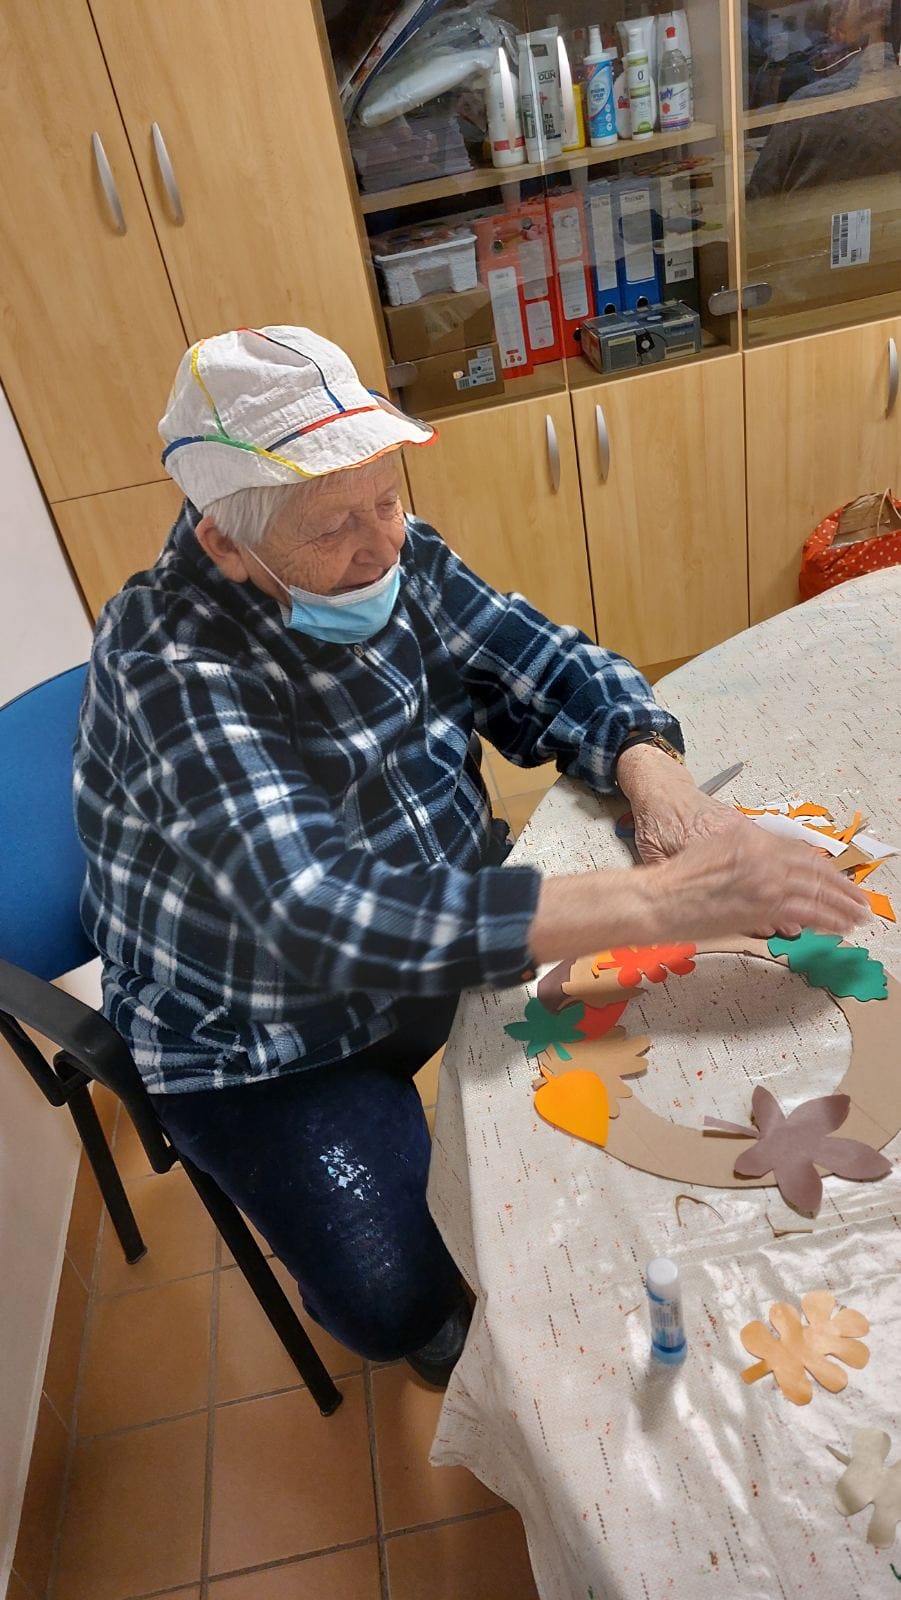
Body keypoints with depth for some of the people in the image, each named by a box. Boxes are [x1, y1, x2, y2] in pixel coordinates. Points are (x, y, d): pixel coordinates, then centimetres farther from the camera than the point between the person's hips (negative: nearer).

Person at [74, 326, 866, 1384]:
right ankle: (434, 1314, 22)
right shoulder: (170, 663, -31)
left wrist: (653, 773, -28)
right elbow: (322, 917, -42)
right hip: (266, 1037, -5)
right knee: (394, 1297, -17)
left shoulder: (395, 557, -11)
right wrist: (652, 903, -47)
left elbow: (550, 671, -5)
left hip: (447, 926, 6)